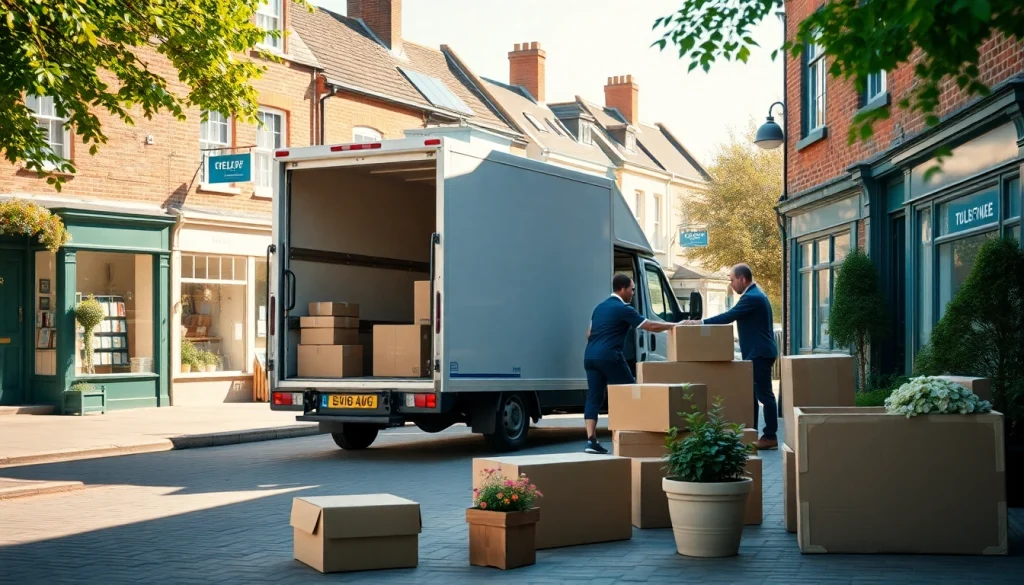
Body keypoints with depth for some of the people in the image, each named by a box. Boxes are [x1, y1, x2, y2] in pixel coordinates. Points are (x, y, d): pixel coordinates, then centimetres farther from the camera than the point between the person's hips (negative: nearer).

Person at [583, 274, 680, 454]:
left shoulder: (600, 307, 20)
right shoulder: (623, 309, -5)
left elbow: (589, 334, 25)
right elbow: (651, 327, -5)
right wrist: (674, 325, 4)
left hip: (590, 355, 8)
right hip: (609, 356, -8)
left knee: (594, 397, 4)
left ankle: (591, 440, -5)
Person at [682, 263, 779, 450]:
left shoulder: (752, 297, -19)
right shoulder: (754, 294, 15)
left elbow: (729, 316, -22)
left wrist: (700, 323, -19)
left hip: (759, 353, -11)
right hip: (757, 352, 11)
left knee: (764, 393, -7)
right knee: (753, 393, 12)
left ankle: (770, 436, -3)